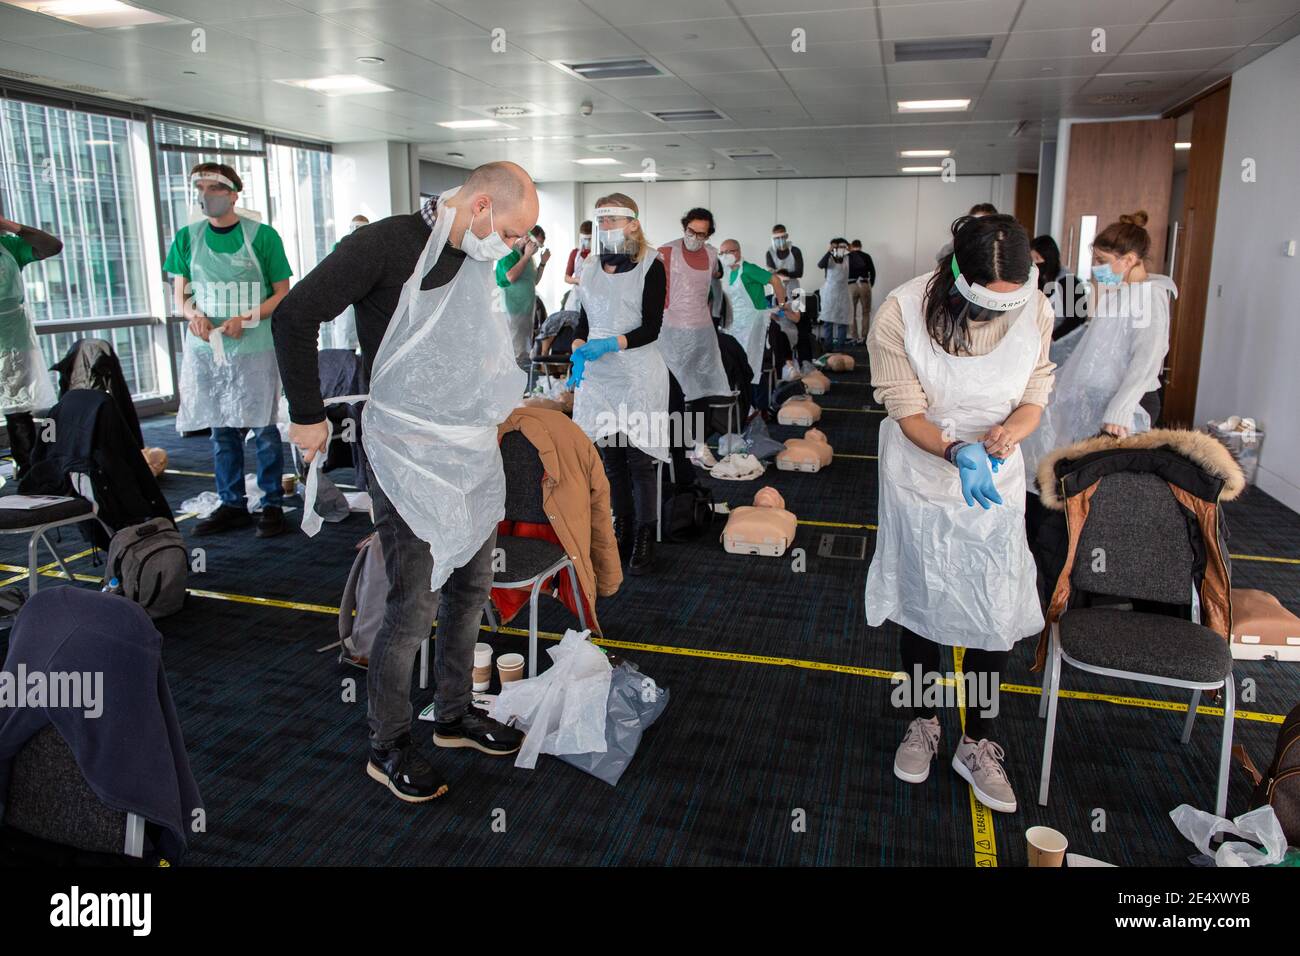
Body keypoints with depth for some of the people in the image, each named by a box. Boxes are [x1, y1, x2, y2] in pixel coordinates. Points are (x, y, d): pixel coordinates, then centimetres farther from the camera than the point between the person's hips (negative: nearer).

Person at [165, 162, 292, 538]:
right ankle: (232, 505, 19)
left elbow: (282, 294, -1)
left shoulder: (262, 236, -2)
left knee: (263, 428, 0)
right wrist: (193, 314, -11)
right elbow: (180, 295, 12)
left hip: (253, 348, -4)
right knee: (222, 431, 9)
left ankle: (273, 505, 10)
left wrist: (245, 319, -15)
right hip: (205, 348, 4)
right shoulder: (187, 237, 9)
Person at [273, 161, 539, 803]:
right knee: (414, 608, -3)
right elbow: (296, 316, -15)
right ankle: (388, 748, 17)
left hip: (472, 449, 8)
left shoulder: (475, 261, 10)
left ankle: (455, 715, 34)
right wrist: (307, 416, -11)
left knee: (469, 590, 15)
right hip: (409, 454, -8)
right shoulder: (387, 245, -14)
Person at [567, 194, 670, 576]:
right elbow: (584, 319, 13)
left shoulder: (651, 265, -5)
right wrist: (578, 350, -7)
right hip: (598, 373, 5)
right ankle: (622, 528, 24)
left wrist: (609, 344, -21)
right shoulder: (592, 265, 11)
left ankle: (644, 538, 10)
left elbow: (651, 328, -9)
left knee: (638, 459, -2)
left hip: (637, 373, -5)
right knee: (610, 457, 10)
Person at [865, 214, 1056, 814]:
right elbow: (907, 413, -17)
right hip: (921, 486, -2)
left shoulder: (1035, 311, -13)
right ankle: (923, 722, 39)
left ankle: (977, 746, 26)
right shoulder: (902, 314, -22)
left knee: (995, 618, 4)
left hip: (995, 487, 2)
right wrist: (958, 453, -35)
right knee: (921, 609, 15)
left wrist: (1011, 432, -26)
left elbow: (1034, 399, -3)